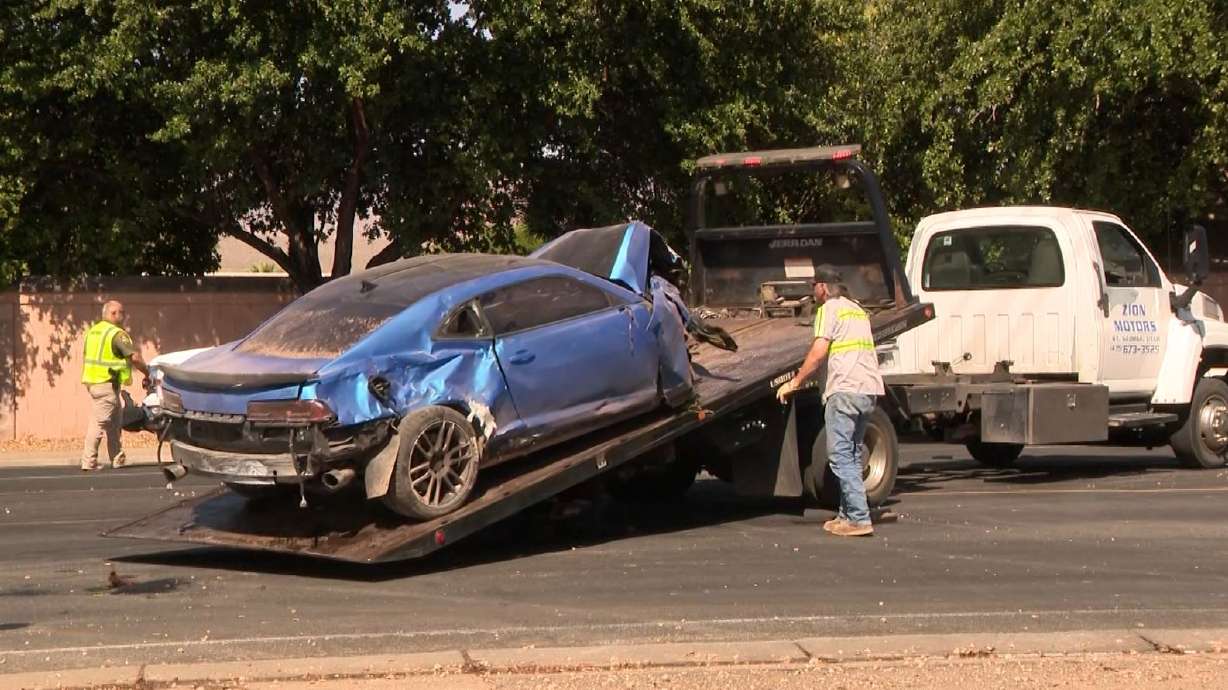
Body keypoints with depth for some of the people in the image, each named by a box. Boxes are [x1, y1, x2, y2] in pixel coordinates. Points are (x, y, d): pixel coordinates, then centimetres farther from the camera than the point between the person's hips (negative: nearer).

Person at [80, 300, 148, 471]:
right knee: (99, 422, -7)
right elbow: (135, 357, -18)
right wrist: (147, 373, -4)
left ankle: (117, 460, 21)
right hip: (107, 383, -9)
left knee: (114, 424, 16)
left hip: (93, 381, 9)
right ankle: (88, 462, -8)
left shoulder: (92, 331, 16)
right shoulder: (116, 334, -12)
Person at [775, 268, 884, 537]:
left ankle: (859, 519, -15)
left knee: (840, 456, -8)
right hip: (870, 388, 9)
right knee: (852, 455, 14)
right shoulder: (857, 309, 25)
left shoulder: (829, 309, -1)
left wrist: (795, 382, -5)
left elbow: (819, 352, -11)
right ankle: (847, 514, 14)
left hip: (845, 389, -9)